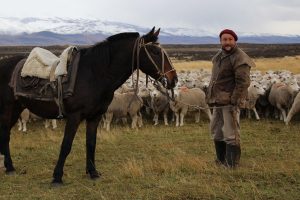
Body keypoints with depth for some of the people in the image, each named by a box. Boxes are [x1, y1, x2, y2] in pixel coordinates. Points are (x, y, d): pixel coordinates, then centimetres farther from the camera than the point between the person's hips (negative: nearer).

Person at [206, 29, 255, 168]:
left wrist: (235, 102, -23)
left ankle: (231, 165, 2)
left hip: (230, 102, -9)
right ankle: (221, 160, 32)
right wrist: (210, 97, 19)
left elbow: (243, 83, -19)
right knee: (216, 131, 18)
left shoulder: (239, 59, -14)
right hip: (217, 101, 9)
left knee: (231, 134, -6)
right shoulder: (218, 56, 15)